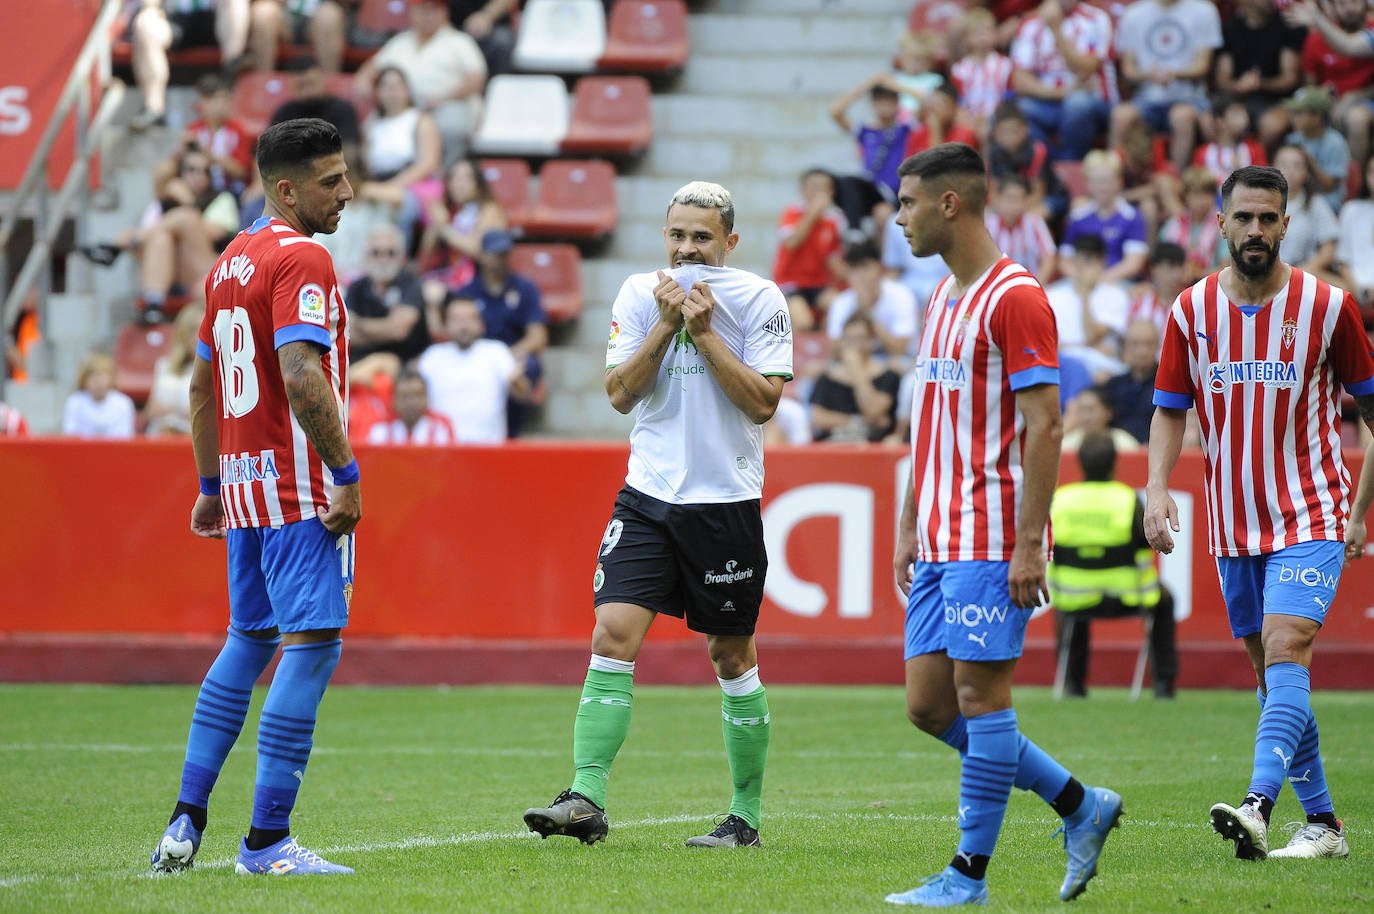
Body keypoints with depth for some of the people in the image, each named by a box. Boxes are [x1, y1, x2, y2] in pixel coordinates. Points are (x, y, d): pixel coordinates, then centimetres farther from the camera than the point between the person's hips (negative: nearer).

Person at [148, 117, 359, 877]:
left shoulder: (229, 263, 15)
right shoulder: (302, 260, -13)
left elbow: (202, 385, 21)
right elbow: (302, 378, -24)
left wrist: (211, 486, 26)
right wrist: (346, 472, -20)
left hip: (243, 486, 9)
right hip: (300, 489, -9)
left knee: (248, 639, 19)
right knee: (311, 643, -7)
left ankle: (186, 820, 18)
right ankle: (267, 841, -10)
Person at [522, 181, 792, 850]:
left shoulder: (759, 299, -3)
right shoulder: (640, 294, 5)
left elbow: (763, 401, -10)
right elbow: (620, 394, -1)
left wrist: (703, 332, -16)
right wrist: (666, 325, -12)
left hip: (726, 500, -2)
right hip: (648, 494, 2)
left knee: (731, 655, 5)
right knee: (613, 633, -12)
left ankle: (746, 815, 15)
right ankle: (587, 798, -16)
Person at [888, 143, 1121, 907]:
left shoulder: (1015, 298, -12)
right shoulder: (942, 299, 17)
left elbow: (1044, 425, -16)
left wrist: (1029, 544, -20)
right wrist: (909, 527, 19)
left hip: (992, 544, -9)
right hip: (940, 544, 9)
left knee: (980, 696, -5)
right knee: (929, 705, 7)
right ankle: (1082, 806, 17)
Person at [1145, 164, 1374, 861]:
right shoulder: (1191, 311, 3)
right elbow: (1169, 412, 7)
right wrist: (1157, 486, -11)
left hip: (1310, 516, -4)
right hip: (1232, 523, 5)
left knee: (1284, 649, -22)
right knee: (1270, 672, 9)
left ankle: (1258, 806, -35)